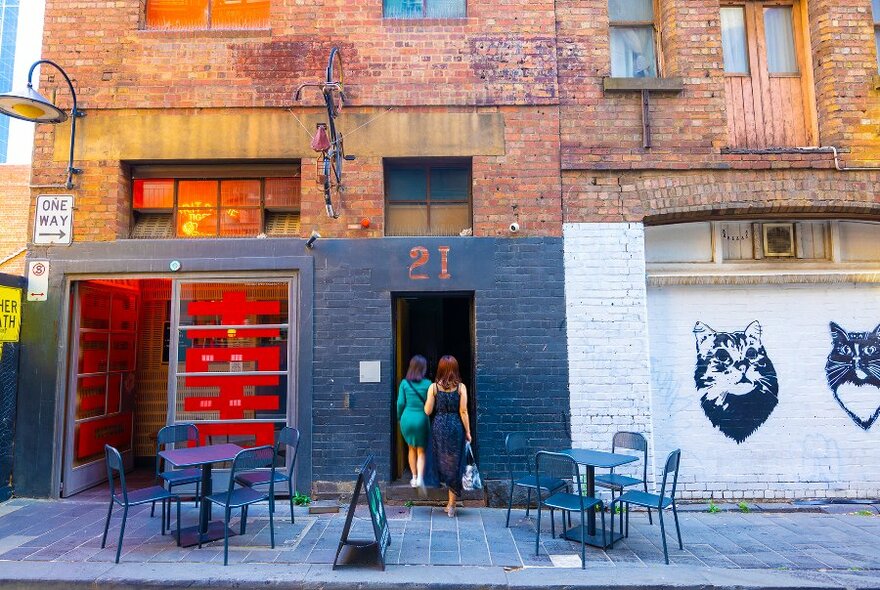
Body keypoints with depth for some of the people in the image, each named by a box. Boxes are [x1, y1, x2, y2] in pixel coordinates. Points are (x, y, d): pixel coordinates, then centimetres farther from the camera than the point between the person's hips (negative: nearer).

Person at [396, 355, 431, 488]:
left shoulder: (404, 383, -3)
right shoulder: (428, 384, -8)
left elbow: (400, 403, -2)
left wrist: (399, 417, 12)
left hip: (407, 418, 2)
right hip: (421, 419, -2)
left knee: (412, 448, 20)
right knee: (421, 451, 11)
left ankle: (414, 478, 24)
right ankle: (420, 478, -6)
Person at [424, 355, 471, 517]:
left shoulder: (433, 387, -3)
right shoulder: (461, 387, -4)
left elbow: (428, 411, -2)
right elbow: (463, 412, -5)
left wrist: (428, 399, 16)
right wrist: (467, 432, 3)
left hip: (438, 426, 1)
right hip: (456, 427, 0)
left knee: (442, 460, 19)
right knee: (454, 464, 6)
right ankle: (451, 505, 8)